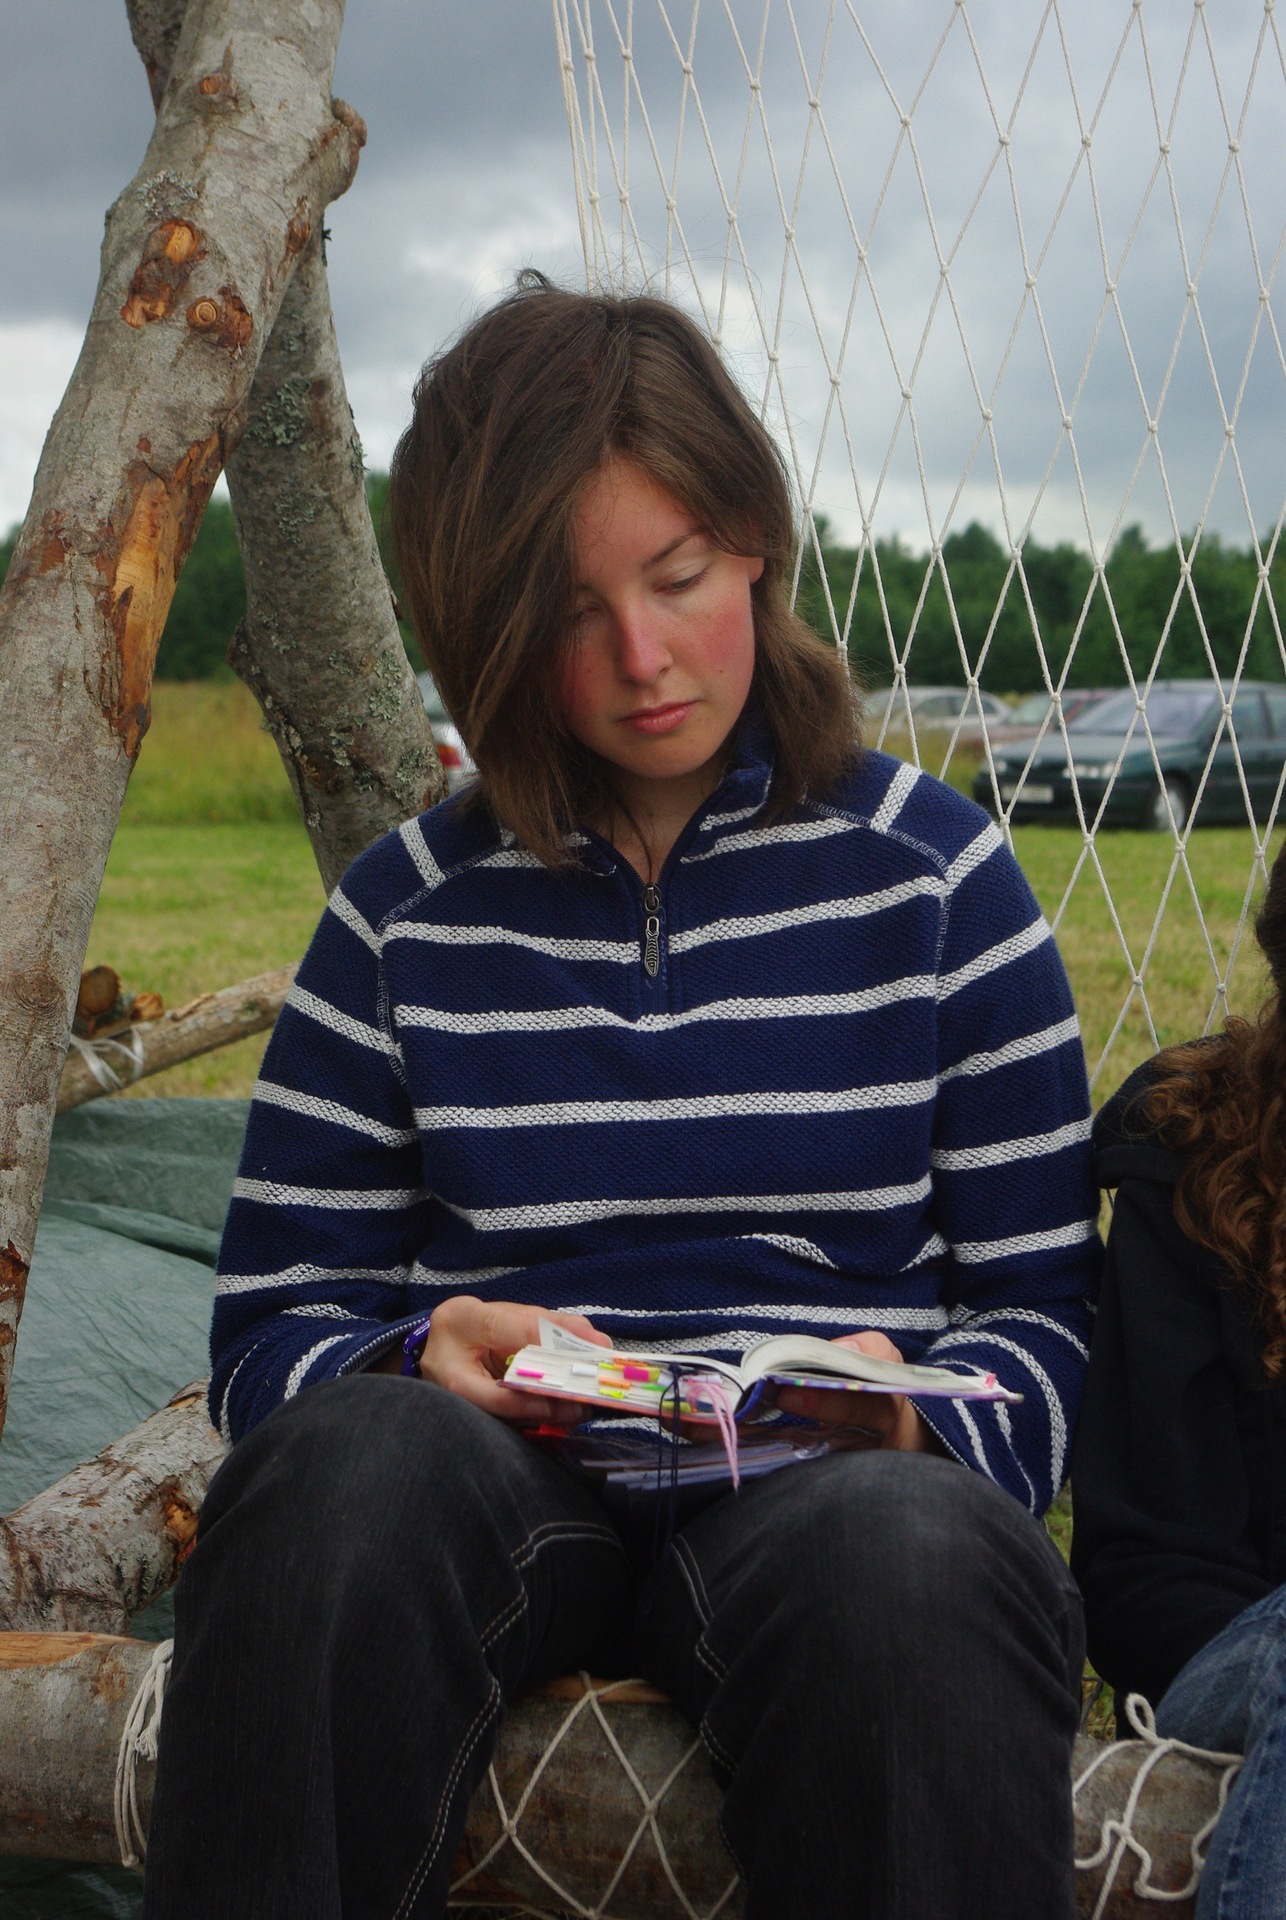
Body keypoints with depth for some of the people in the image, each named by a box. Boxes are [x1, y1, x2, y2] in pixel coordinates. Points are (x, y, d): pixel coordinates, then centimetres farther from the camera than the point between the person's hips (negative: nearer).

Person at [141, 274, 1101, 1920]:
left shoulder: (927, 874, 10)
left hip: (827, 1486, -1)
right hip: (497, 1480, 1)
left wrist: (919, 1423, -13)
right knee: (352, 1458, -35)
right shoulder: (409, 910, 13)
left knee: (902, 1546, -38)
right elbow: (271, 1326, 11)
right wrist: (416, 1364, -12)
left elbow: (1044, 1308, 10)